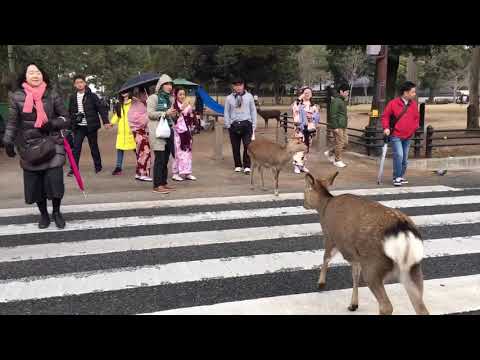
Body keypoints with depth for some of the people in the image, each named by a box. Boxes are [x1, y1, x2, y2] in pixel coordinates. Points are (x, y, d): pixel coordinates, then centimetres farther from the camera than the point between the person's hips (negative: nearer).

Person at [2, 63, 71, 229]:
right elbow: (12, 122, 1)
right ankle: (43, 214, 25)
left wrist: (52, 124, -14)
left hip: (52, 144, -1)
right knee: (34, 183, 5)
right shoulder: (17, 97, 0)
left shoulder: (52, 95, 0)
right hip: (29, 147, 1)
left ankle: (56, 212, 16)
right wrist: (8, 142, -10)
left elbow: (66, 119, 3)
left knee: (54, 180, -8)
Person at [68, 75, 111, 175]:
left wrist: (106, 121, -15)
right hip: (78, 127, 3)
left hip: (91, 126, -2)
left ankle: (98, 167, 22)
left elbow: (101, 108, -6)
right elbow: (70, 112, 15)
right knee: (76, 148, -5)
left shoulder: (92, 96, -3)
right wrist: (70, 125, 10)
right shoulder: (73, 98, 8)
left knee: (94, 147, 8)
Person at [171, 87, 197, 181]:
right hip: (178, 131, -6)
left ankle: (187, 172, 14)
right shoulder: (174, 105, -6)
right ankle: (176, 173, -2)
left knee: (188, 151, 7)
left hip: (187, 131, 6)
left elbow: (191, 119, 21)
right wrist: (181, 109, -25)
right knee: (179, 151, -8)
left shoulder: (188, 105, 13)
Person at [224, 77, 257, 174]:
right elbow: (226, 113, 9)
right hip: (234, 125, 1)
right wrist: (228, 125, 1)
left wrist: (253, 125, 4)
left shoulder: (249, 97, 5)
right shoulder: (229, 98, 5)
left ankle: (247, 166, 2)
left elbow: (253, 111, 8)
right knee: (235, 147, 7)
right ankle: (238, 165, 20)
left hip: (246, 124, -1)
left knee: (247, 146, -6)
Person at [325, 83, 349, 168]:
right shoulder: (336, 101, -15)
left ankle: (330, 153, 23)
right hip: (338, 126, -10)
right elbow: (333, 115, -19)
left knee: (345, 142, 12)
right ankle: (337, 161, 8)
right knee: (339, 143, -4)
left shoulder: (343, 101, 17)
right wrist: (335, 127, -21)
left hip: (343, 126, 10)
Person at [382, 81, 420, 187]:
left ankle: (401, 176, 23)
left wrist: (415, 127, 6)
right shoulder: (393, 103, -10)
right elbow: (385, 116, -3)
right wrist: (386, 127, -13)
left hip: (408, 136, 6)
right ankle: (397, 178, -8)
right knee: (398, 155, -17)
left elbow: (417, 117, 18)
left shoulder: (414, 104, 6)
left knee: (405, 158, 10)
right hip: (396, 135, -6)